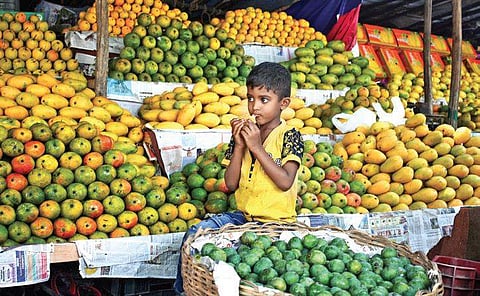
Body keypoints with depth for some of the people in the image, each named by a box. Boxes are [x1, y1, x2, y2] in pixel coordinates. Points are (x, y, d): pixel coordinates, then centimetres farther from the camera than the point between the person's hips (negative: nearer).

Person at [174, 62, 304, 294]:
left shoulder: (289, 136, -8)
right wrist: (239, 146, -10)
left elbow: (285, 182, -21)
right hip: (243, 216, 5)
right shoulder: (243, 133, 5)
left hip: (275, 222, -5)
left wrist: (256, 147, -19)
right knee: (194, 235, -10)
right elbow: (231, 184, 1)